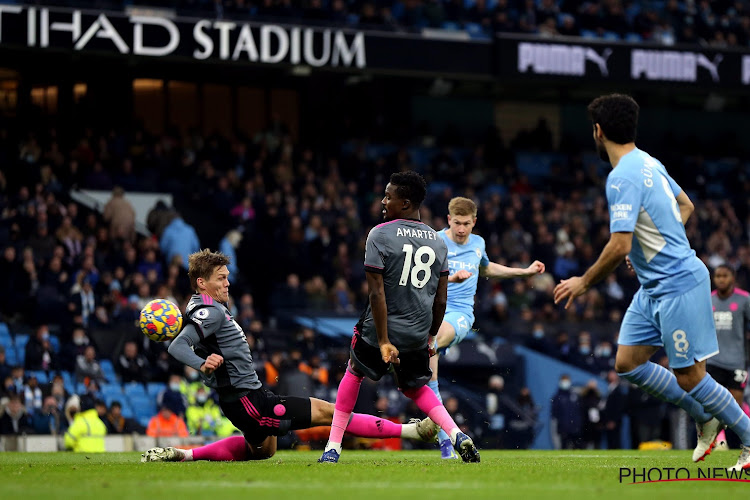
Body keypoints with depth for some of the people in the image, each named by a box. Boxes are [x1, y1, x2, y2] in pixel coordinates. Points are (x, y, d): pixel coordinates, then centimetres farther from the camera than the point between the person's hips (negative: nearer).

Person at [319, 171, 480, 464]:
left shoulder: (380, 235, -12)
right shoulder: (437, 241, 5)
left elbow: (378, 293, -16)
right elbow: (441, 299, 7)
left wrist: (384, 341, -17)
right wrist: (431, 336, 19)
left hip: (381, 330, -4)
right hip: (418, 335, 4)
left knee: (354, 373, 20)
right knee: (415, 387, 23)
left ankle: (333, 447, 19)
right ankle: (457, 436, 1)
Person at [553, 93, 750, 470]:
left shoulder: (622, 178, -21)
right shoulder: (648, 163, 9)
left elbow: (619, 246, -26)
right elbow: (685, 206, 23)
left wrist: (584, 282, -13)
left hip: (678, 284, -10)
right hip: (654, 285, 10)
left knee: (689, 376, -4)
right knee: (628, 362, 9)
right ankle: (705, 420, 19)